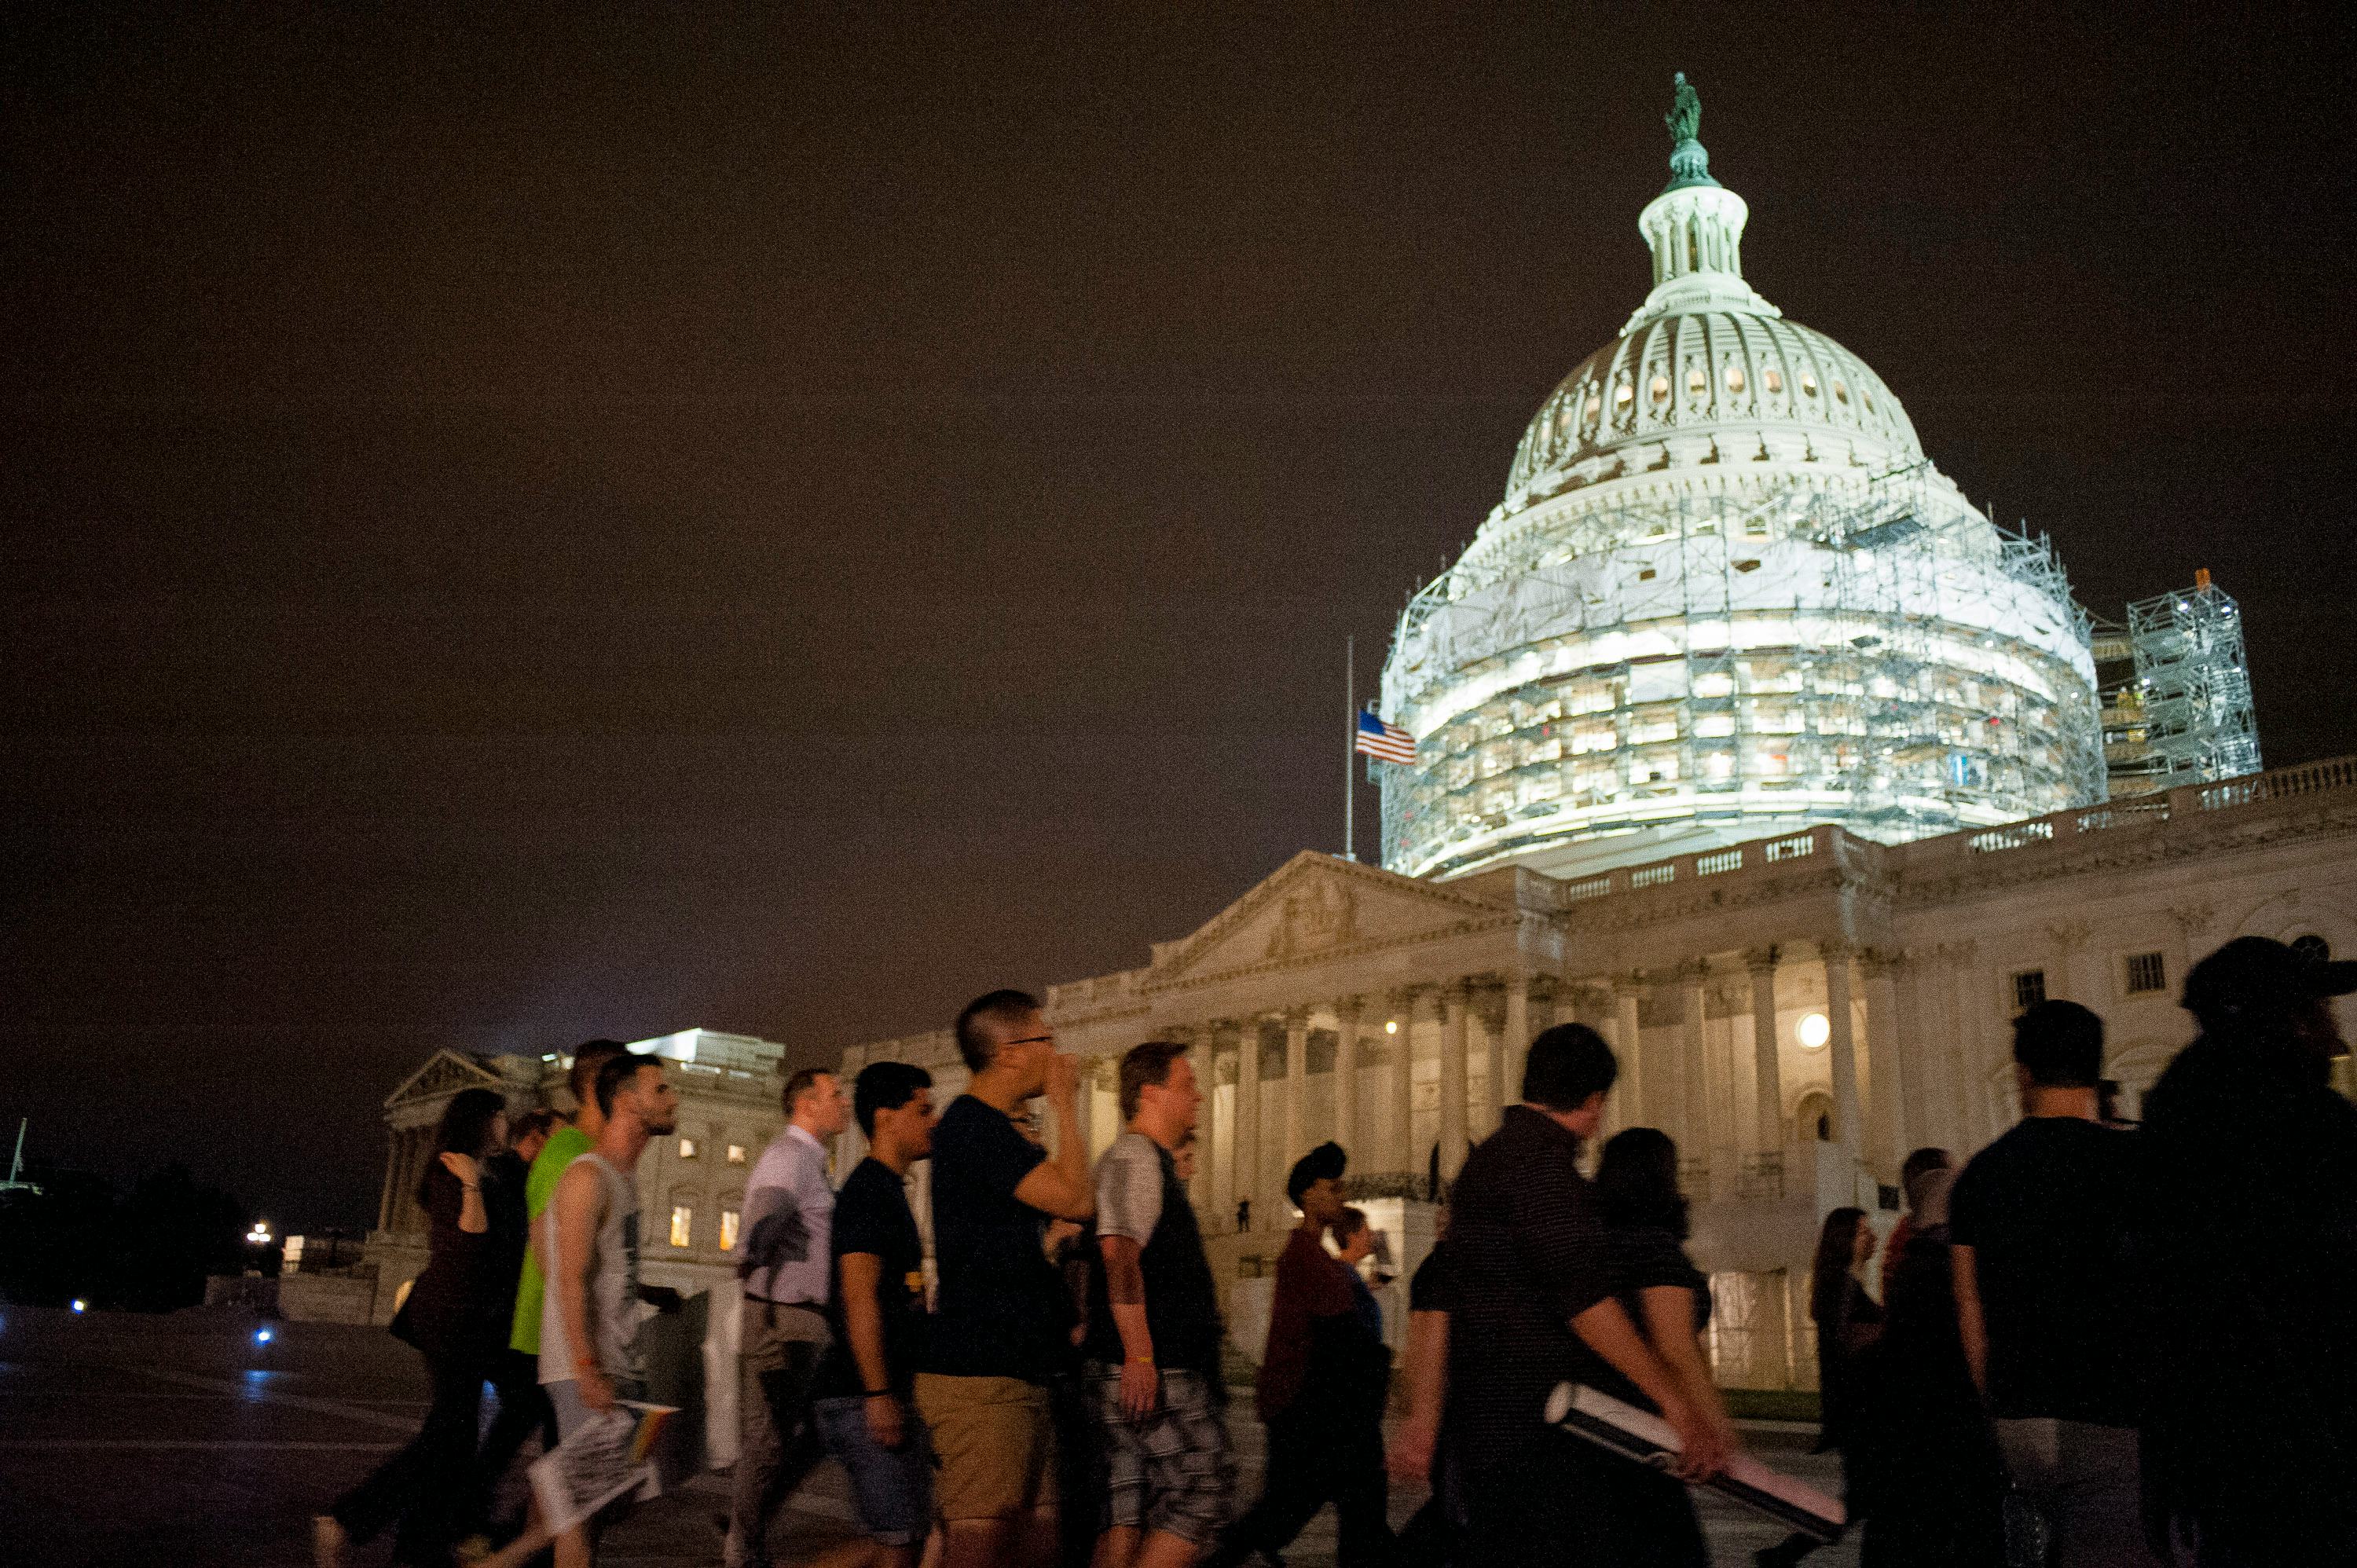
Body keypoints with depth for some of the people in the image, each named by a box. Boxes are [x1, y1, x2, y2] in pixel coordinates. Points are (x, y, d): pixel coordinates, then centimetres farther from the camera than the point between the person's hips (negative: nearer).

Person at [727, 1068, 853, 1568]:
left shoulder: (810, 1162, 19)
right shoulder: (787, 1156, -15)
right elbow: (770, 1205, -35)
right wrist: (754, 1256, -49)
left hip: (804, 1323, 10)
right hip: (781, 1318, -10)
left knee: (805, 1439, 17)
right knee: (768, 1441, 0)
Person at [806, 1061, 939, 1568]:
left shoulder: (889, 1190, 18)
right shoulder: (869, 1189, -12)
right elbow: (859, 1296, -20)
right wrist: (879, 1394, -23)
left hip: (888, 1393, 10)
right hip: (861, 1394, -10)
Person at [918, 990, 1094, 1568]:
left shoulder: (994, 1130, 19)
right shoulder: (972, 1124, -12)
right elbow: (1075, 1200, -18)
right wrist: (1064, 1104, -8)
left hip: (1020, 1378, 10)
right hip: (978, 1376, -10)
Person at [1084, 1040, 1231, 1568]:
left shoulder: (1153, 1162, 22)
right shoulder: (1135, 1157, -12)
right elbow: (1119, 1251, -24)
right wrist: (1139, 1355, -28)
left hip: (1138, 1368, 10)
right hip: (1152, 1369, -10)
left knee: (1129, 1510, 9)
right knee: (1201, 1489, -8)